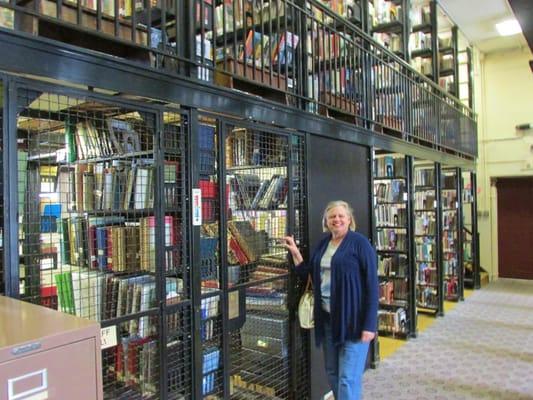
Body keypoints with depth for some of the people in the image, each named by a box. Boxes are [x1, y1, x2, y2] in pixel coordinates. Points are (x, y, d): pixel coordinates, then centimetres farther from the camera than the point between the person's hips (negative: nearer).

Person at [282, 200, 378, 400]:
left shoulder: (359, 243, -9)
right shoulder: (323, 243, 11)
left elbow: (372, 284, -13)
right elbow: (308, 274, 14)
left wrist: (369, 324, -17)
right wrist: (295, 252, 2)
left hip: (352, 319, -6)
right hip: (327, 317, 7)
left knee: (348, 377, -2)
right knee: (332, 372, 17)